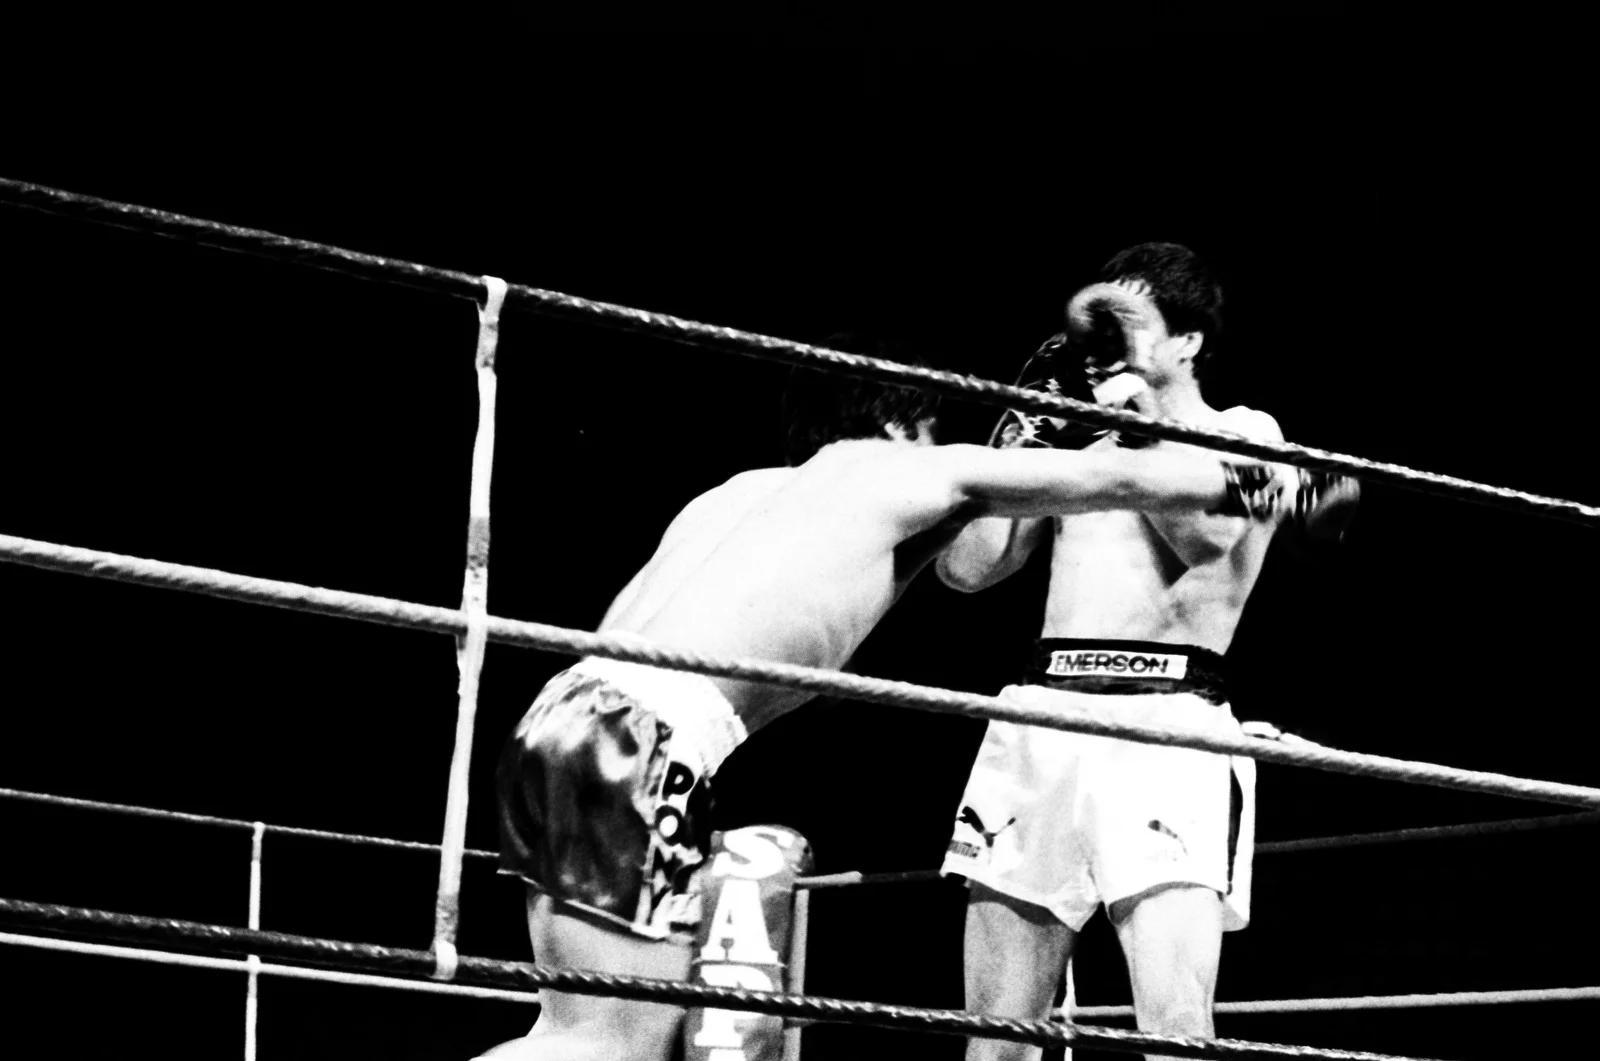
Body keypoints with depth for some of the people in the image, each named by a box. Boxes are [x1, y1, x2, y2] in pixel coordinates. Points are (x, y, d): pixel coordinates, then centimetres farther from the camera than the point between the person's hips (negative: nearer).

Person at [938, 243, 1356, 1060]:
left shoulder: (1244, 434, 11)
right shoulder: (1084, 445, 23)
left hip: (1165, 720, -5)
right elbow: (966, 566, 15)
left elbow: (1206, 532, -11)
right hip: (1039, 715, 5)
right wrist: (1025, 433, 12)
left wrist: (1131, 411, -1)